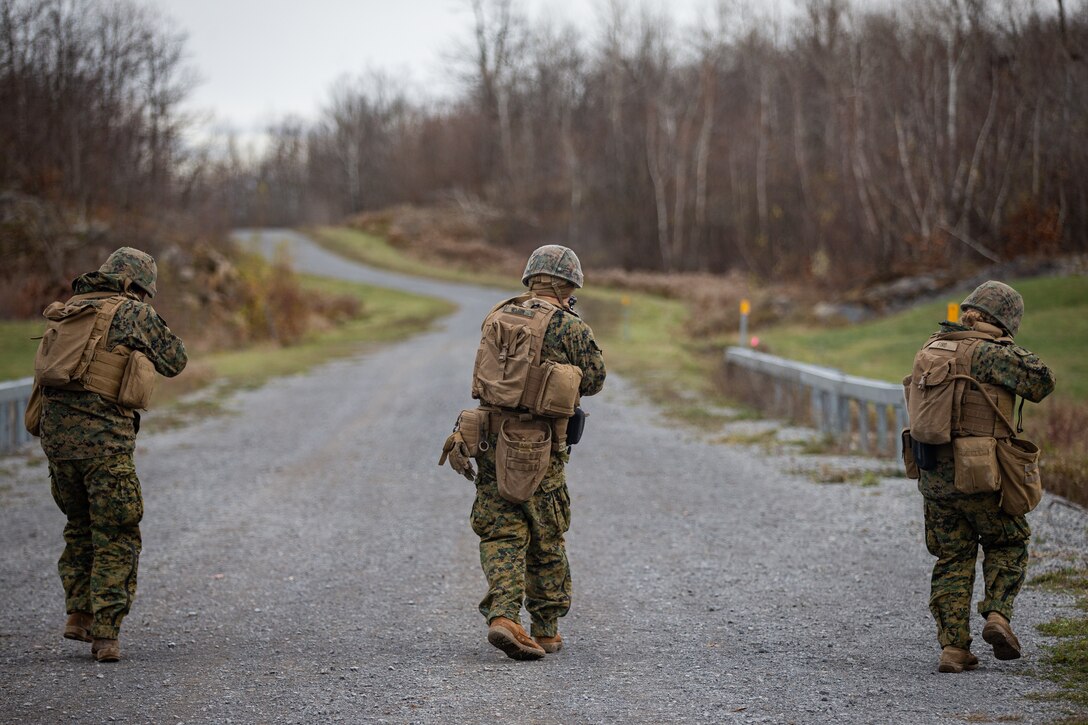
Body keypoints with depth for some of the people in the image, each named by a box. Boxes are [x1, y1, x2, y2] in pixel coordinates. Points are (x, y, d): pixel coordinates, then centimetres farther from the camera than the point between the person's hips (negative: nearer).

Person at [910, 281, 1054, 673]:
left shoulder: (933, 347, 8)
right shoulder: (986, 353, -13)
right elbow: (1040, 382, -15)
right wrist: (1009, 346, -1)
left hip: (935, 475, 5)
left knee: (952, 560, 13)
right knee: (1007, 546, 17)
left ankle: (953, 647, 5)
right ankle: (997, 616, -2)